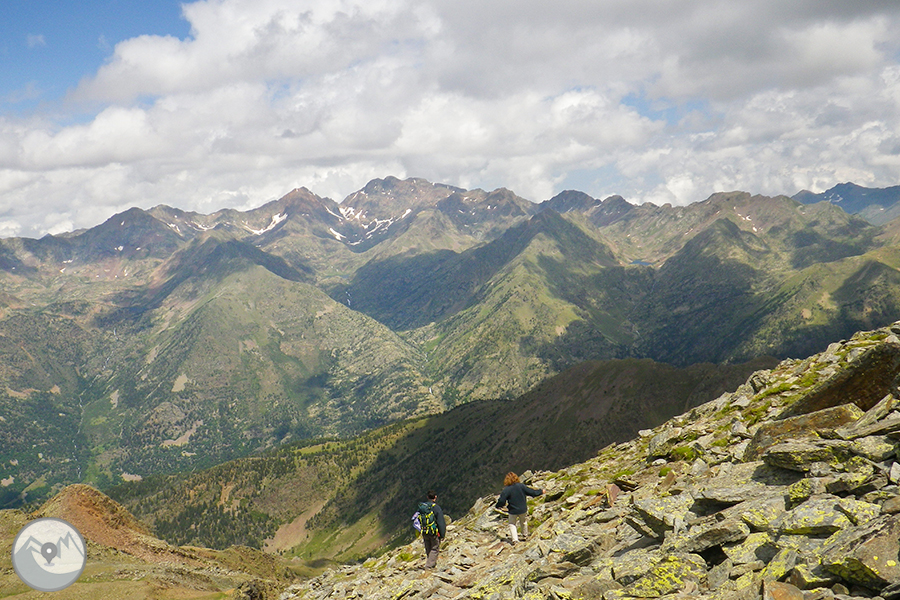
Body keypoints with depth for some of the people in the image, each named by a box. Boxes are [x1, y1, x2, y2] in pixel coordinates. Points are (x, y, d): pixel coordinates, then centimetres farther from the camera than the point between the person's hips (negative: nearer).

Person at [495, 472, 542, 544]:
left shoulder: (506, 490, -18)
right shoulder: (521, 486, -12)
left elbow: (501, 501, -19)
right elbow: (532, 492, -5)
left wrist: (498, 506, 3)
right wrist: (541, 491, 11)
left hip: (513, 511, -3)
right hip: (523, 509, 3)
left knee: (512, 524, 15)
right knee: (523, 522, 26)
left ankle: (515, 539, 4)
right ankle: (525, 535, 42)